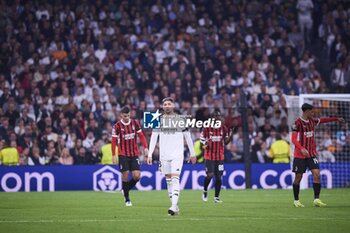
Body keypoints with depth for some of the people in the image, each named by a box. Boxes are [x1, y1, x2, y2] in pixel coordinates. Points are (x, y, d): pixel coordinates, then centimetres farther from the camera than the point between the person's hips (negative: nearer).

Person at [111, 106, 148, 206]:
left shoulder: (135, 123, 3)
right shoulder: (117, 126, -6)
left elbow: (141, 136, 7)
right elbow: (114, 141, -3)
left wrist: (146, 147, -5)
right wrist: (113, 155, -7)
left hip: (134, 154, 3)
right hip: (123, 154, -3)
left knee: (137, 176, -6)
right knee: (125, 174, -7)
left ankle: (126, 189, 22)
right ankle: (127, 198, 6)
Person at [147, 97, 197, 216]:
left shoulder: (181, 120, 3)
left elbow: (188, 137, 10)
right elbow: (153, 138, 5)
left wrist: (192, 153, 12)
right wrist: (150, 154, -2)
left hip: (177, 155, -3)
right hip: (164, 155, 3)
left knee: (175, 179, -16)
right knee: (168, 180, 5)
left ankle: (174, 206, -26)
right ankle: (175, 207, 12)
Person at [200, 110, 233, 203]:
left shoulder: (224, 128, 5)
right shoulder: (207, 128, -4)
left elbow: (226, 142, 8)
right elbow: (202, 140, 3)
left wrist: (230, 136, -10)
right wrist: (205, 144, -19)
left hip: (220, 156, 3)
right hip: (209, 156, -3)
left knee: (219, 177, 1)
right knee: (210, 175, -14)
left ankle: (216, 197, 11)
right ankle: (205, 191, 14)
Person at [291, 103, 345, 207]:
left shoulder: (312, 121, 8)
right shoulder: (298, 123, -14)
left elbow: (322, 120, 29)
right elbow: (293, 139, -21)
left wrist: (336, 119, 35)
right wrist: (302, 149, -36)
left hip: (312, 154, 6)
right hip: (300, 155, -6)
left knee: (317, 174, -10)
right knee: (298, 177, 1)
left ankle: (316, 199, -10)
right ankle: (296, 200, 16)